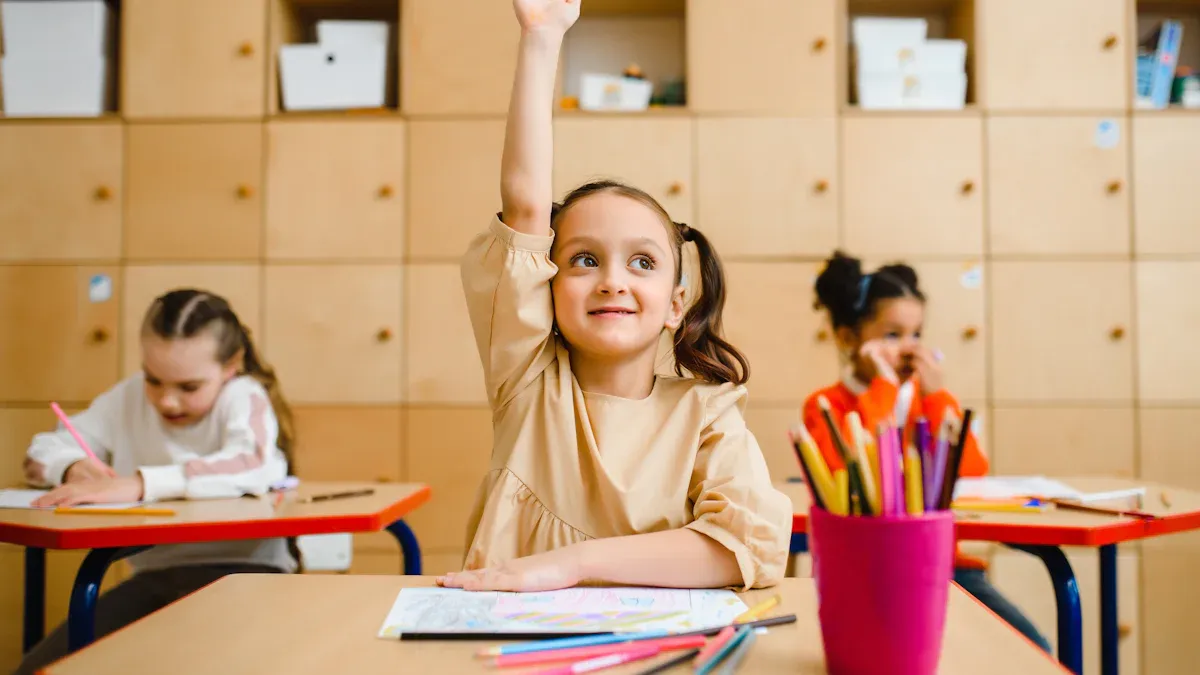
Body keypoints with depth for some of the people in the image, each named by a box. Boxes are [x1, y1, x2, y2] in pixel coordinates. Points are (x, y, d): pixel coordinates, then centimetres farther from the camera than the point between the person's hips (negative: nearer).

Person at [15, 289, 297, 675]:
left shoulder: (243, 397, -10)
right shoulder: (130, 397, 6)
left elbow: (252, 467, -31)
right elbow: (41, 453, 10)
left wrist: (139, 484, -39)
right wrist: (74, 468, -15)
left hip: (241, 570, -5)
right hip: (155, 575, 6)